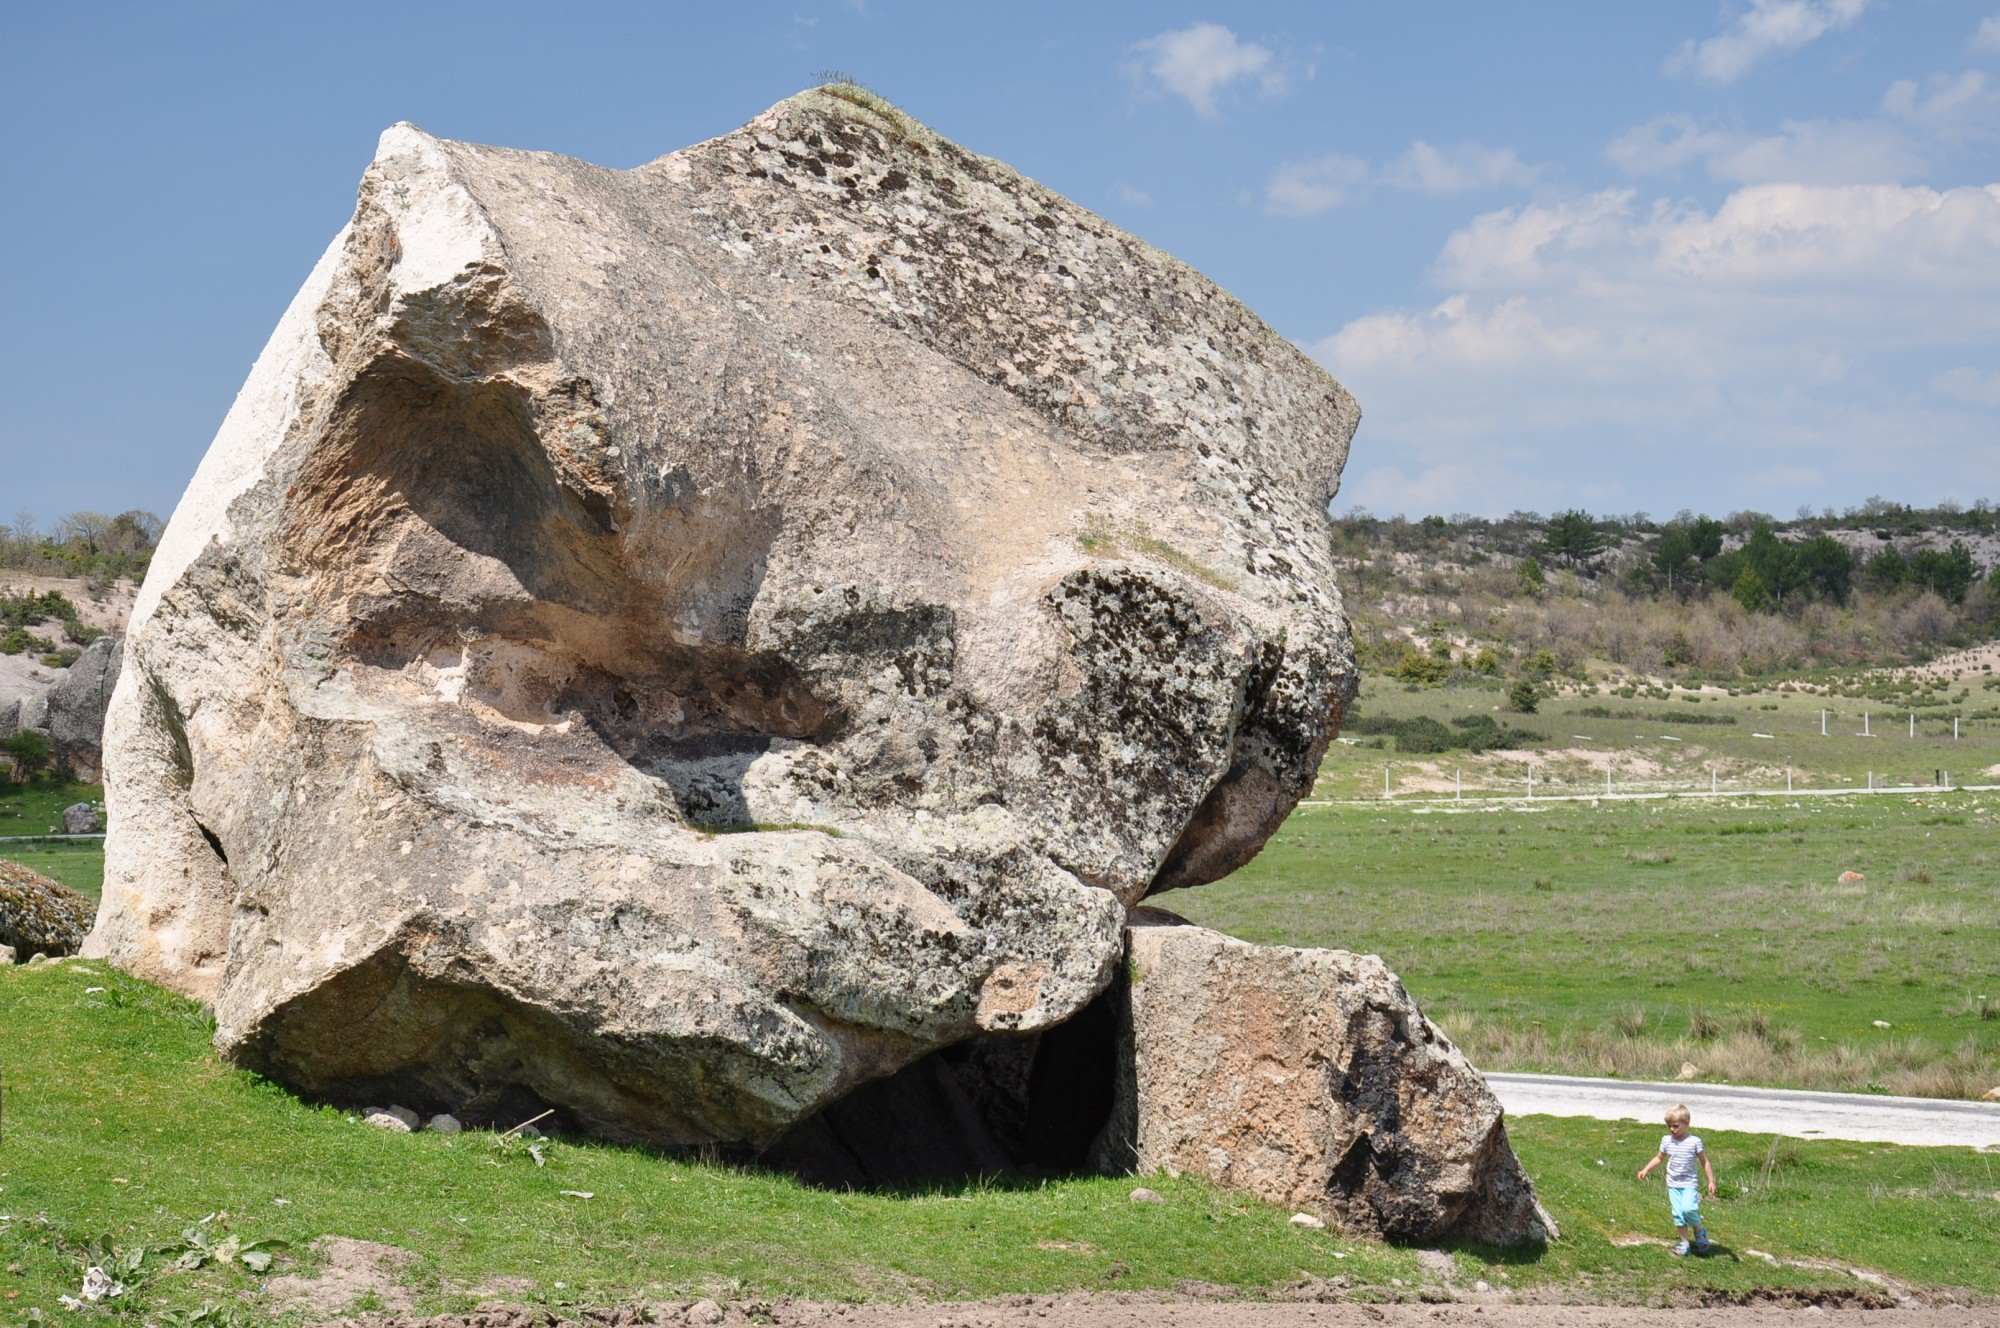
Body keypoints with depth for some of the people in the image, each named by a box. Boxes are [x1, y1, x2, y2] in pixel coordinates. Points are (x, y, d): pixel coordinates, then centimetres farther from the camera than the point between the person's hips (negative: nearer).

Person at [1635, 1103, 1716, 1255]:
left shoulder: (1694, 1141, -10)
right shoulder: (1666, 1140, 0)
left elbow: (1705, 1162, -3)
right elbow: (1659, 1158, 15)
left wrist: (1711, 1181, -6)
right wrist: (1646, 1170, 6)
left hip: (1689, 1184, -4)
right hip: (1673, 1184, 4)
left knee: (1687, 1208, -23)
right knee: (1678, 1213, 1)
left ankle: (1699, 1230, 5)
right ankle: (1685, 1242, 12)